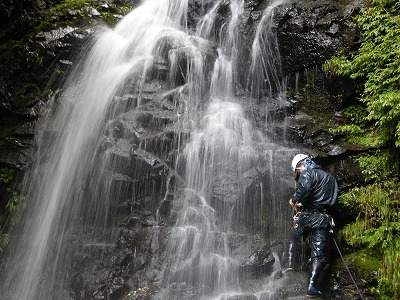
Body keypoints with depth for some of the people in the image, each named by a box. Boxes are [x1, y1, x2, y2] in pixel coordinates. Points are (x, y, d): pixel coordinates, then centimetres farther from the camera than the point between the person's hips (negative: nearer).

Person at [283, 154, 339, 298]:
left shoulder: (308, 173, -2)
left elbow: (304, 188, -24)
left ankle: (290, 264, 12)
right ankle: (312, 286, -9)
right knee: (320, 254, 2)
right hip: (323, 219, 4)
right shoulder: (329, 177, 22)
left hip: (306, 216, -4)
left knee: (293, 239, 24)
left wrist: (293, 200, -5)